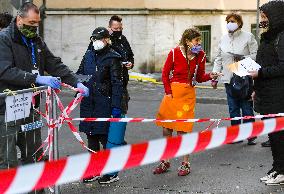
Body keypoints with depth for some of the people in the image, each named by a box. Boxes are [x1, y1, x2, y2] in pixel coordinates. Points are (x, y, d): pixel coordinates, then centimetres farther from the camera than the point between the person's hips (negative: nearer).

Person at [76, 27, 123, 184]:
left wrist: (116, 106, -16)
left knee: (106, 138, -2)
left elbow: (117, 83, -11)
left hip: (104, 103, -7)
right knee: (91, 137, 13)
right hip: (88, 102, 7)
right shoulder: (88, 55, 12)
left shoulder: (112, 57, -7)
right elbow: (80, 74, 23)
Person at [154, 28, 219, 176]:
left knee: (182, 130, -4)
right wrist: (168, 92, -4)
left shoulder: (200, 55, -1)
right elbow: (165, 73, 2)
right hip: (172, 92, 1)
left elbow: (200, 77, 7)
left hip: (188, 94, 0)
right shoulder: (175, 52, -6)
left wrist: (210, 76, -13)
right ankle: (164, 162, 21)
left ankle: (185, 164, 9)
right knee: (166, 129, 6)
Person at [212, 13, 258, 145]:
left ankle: (250, 135, 8)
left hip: (244, 78, -5)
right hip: (229, 79, 5)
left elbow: (255, 55, -4)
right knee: (233, 109, 8)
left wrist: (243, 59, -19)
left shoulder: (248, 37, -1)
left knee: (247, 108, 0)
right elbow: (219, 59, 15)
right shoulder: (223, 39, 13)